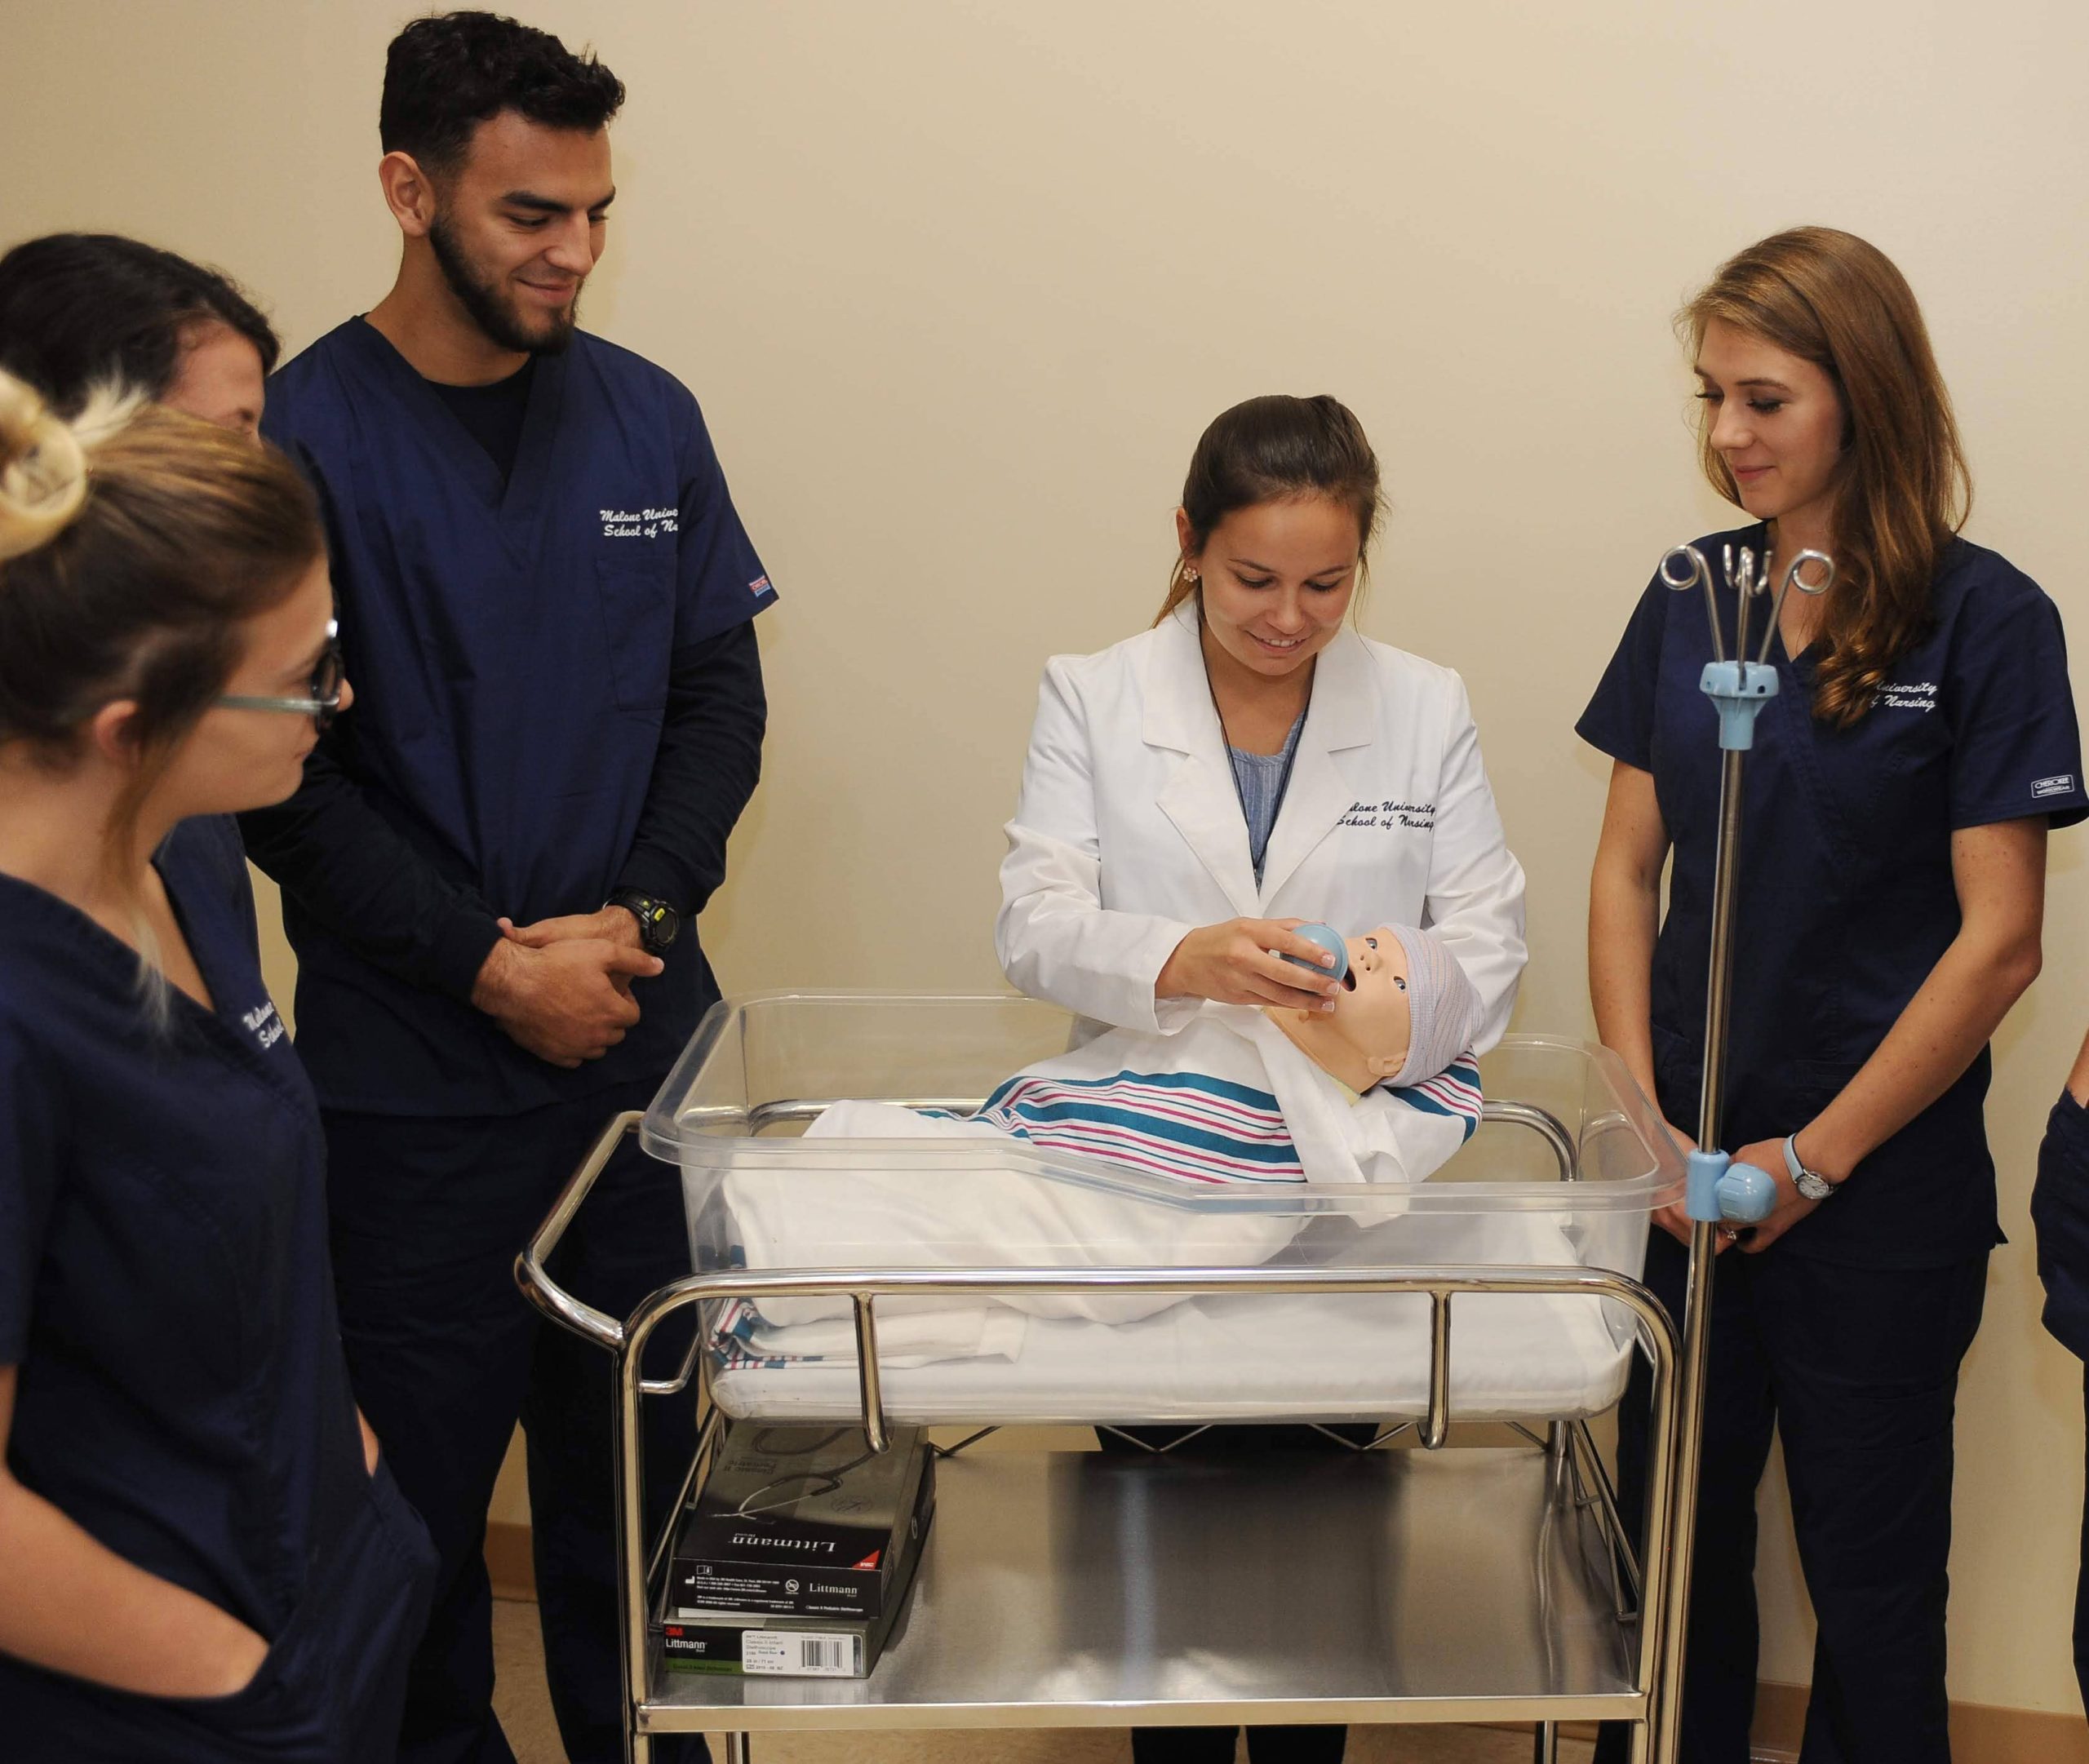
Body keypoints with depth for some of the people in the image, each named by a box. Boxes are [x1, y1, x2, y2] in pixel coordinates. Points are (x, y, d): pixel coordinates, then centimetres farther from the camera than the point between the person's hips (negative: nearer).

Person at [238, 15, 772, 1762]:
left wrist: (639, 916, -8)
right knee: (424, 1463, 9)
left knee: (638, 1452, 14)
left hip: (644, 1030, 4)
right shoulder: (300, 437, -8)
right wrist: (491, 962, -14)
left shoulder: (647, 416, 5)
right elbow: (280, 772, -9)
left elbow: (720, 700, 7)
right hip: (412, 1068, -3)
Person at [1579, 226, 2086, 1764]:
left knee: (1869, 1566, 11)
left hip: (1883, 1178, -4)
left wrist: (1814, 1158, -10)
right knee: (1677, 1541, 13)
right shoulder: (1694, 595, 4)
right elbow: (1629, 866, 6)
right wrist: (1643, 1112, -4)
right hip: (1694, 1168, 4)